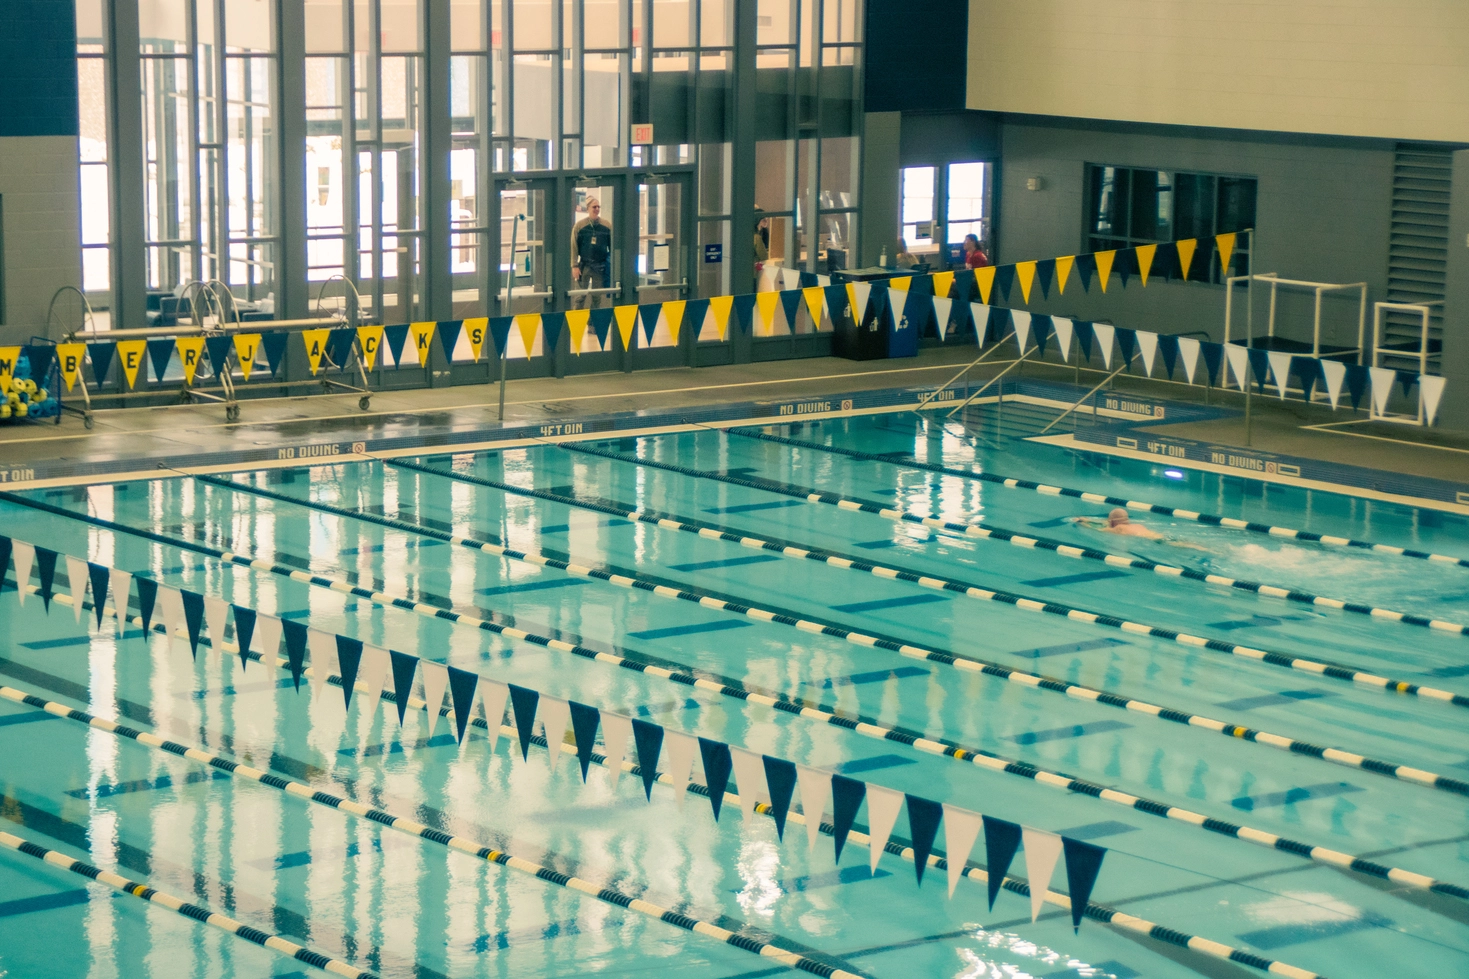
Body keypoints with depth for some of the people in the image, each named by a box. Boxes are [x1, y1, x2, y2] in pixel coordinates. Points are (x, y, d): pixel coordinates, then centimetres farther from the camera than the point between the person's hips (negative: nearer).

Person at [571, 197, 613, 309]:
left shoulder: (607, 226, 2)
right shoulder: (580, 226, -2)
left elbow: (612, 246, 7)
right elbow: (574, 247, -3)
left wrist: (612, 265, 4)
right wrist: (574, 266, -8)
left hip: (601, 266, 2)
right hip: (584, 265, -2)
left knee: (597, 297, 7)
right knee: (581, 295, -3)